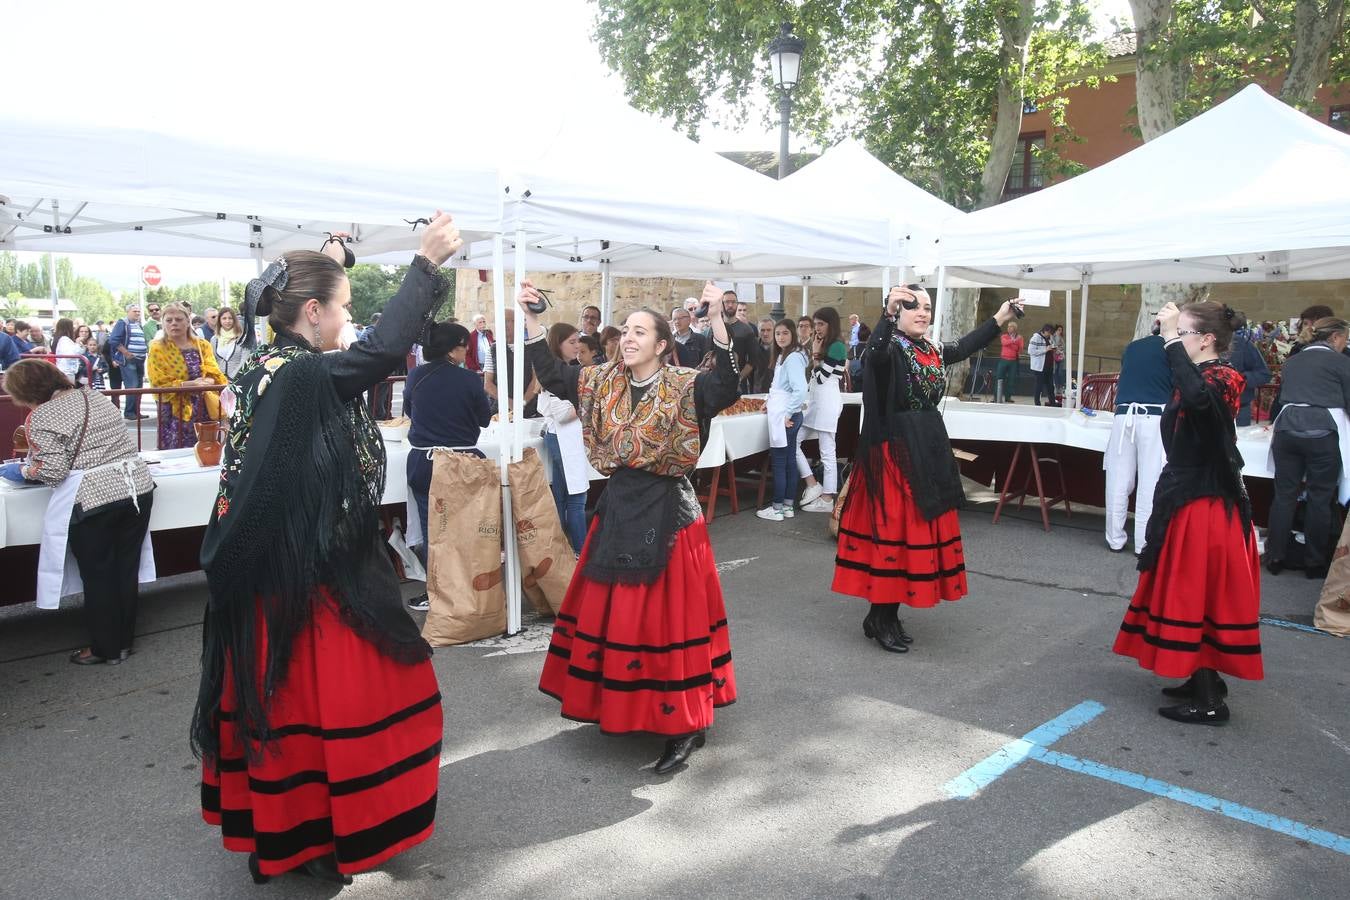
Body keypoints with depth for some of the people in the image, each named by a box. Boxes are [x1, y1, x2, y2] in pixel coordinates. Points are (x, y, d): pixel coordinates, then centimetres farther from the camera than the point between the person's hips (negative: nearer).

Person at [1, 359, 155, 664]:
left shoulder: (42, 417, -7)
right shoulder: (93, 396, 14)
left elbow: (52, 471, -14)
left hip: (93, 499, -7)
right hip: (137, 487, 7)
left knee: (97, 575, 8)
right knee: (126, 569, 15)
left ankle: (105, 648, 18)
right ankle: (124, 641, 26)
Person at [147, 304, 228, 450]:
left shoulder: (202, 345, 9)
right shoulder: (157, 349, -1)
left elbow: (215, 375, 1)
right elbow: (160, 385, -8)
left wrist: (206, 382, -22)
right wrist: (190, 384, -21)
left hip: (205, 410, 3)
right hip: (176, 413, -3)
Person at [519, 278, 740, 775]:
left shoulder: (683, 388, -10)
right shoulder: (603, 383, 7)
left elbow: (725, 388, -27)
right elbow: (552, 375, 8)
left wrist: (717, 323, -38)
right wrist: (531, 319, -1)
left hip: (667, 512, -6)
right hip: (618, 508, 6)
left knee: (667, 616, -3)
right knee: (610, 611, 14)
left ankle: (684, 724, 10)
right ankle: (620, 706, 33)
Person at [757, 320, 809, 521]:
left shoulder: (793, 357, -16)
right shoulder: (781, 356, 14)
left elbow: (800, 390, -25)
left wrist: (788, 414, -21)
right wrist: (770, 402, 12)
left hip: (785, 416, -10)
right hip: (781, 413, 10)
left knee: (779, 463, -3)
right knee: (789, 461, 12)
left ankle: (777, 509, 3)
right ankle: (788, 506, 18)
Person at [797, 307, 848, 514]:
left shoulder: (837, 346, -10)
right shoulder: (824, 345, 17)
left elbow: (821, 376, -14)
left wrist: (815, 354, -7)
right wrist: (816, 352, 11)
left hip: (828, 402, -10)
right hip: (816, 401, 10)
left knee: (827, 452, -4)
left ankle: (827, 500, 2)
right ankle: (812, 485, 9)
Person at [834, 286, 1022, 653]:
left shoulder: (933, 351, 11)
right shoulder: (890, 348, -11)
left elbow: (964, 347, 32)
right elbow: (873, 352, -36)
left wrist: (999, 319, 36)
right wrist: (889, 313, -50)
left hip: (928, 449, 8)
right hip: (894, 450, -8)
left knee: (918, 527, 10)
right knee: (891, 527, -6)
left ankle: (888, 613, 20)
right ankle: (879, 618, 6)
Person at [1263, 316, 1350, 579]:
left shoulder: (1292, 361, 17)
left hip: (1287, 428, 5)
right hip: (1323, 431, -5)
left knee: (1284, 495, 9)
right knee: (1320, 498, 4)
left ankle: (1275, 558, 12)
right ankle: (1315, 563, 11)